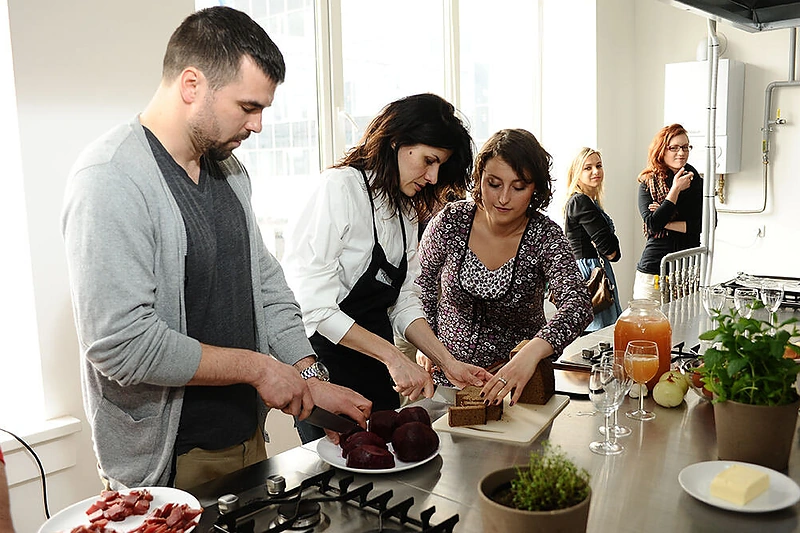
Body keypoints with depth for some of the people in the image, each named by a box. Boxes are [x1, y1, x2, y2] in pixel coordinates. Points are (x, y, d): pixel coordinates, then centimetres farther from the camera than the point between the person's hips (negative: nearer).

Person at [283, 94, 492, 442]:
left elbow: (403, 300, 8)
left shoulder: (406, 209, 9)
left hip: (378, 373, 8)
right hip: (327, 370, -7)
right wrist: (392, 356, -22)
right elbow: (314, 305, -22)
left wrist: (448, 363, -2)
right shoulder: (339, 188, -16)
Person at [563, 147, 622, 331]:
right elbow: (607, 246, -17)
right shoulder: (580, 202, -13)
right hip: (589, 270, -10)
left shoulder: (591, 201, 17)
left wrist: (610, 252, -4)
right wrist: (612, 252, 2)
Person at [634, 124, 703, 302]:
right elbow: (653, 224, -11)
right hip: (652, 270, -2)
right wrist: (675, 190, -11)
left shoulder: (697, 182, 9)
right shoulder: (648, 183, 2)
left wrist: (666, 222, -6)